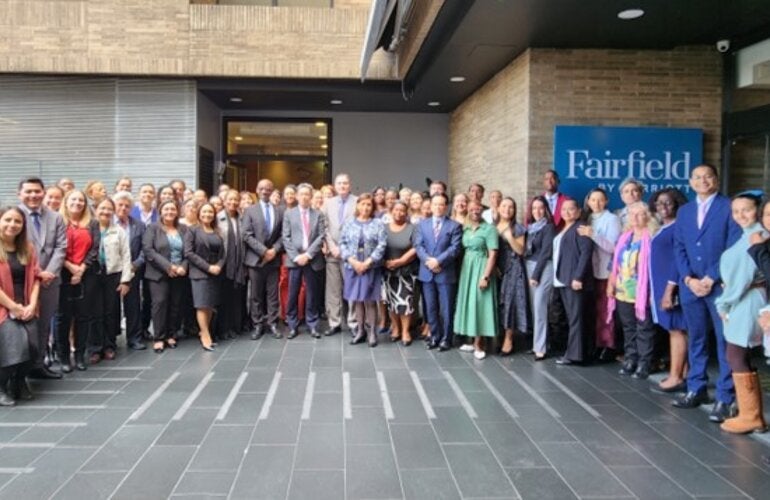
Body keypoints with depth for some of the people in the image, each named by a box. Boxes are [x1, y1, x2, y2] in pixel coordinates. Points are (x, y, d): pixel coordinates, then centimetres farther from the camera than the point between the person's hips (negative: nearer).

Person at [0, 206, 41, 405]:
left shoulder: (28, 248, 11)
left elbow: (35, 277, 9)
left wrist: (32, 305, -4)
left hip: (25, 309, 5)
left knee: (31, 346, -9)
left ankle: (19, 382, 16)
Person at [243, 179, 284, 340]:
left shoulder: (280, 211, 9)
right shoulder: (250, 210, 4)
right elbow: (247, 235, -5)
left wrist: (274, 250, -11)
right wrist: (263, 251, -13)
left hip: (274, 258, 1)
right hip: (256, 258, -1)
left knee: (273, 294, 5)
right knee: (256, 295, 5)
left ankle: (272, 324, 11)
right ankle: (257, 325, 11)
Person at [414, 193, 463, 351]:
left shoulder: (454, 226, 2)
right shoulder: (422, 224, 12)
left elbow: (455, 248, -9)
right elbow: (418, 245, 2)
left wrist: (438, 261, -18)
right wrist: (428, 260, -14)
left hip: (446, 273, -3)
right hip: (426, 272, 3)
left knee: (446, 308, 3)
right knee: (430, 307, 9)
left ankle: (446, 338, 14)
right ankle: (434, 336, 21)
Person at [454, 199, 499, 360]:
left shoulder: (489, 229, -9)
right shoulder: (466, 229, 10)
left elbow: (492, 255, -14)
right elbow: (464, 250, 12)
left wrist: (485, 276, -19)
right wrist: (462, 270, 3)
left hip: (481, 269, -6)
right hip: (467, 269, 7)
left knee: (479, 303, -4)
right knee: (469, 302, 9)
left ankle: (479, 343, 5)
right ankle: (474, 340, 19)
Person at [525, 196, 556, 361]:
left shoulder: (549, 227, -5)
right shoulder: (530, 227, 13)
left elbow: (546, 252, -10)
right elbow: (526, 250, 11)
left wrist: (536, 274, -12)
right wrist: (530, 272, 1)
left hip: (543, 269, -7)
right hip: (529, 267, 7)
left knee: (539, 307, -8)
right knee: (533, 307, 7)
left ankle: (540, 347, -5)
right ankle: (535, 343, 14)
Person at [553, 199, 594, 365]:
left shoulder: (580, 228, -6)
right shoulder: (562, 230, 20)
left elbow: (586, 253, -15)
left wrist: (578, 277, -21)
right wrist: (558, 277, 10)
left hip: (575, 280, -9)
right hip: (562, 280, 9)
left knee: (576, 317, -6)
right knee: (571, 317, 10)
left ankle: (574, 354, -3)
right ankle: (580, 352, 16)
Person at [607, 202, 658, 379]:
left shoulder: (652, 238, -7)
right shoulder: (624, 237, 13)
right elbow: (616, 262, 17)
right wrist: (611, 283, 13)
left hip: (642, 293, -6)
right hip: (623, 292, 6)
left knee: (644, 328, 0)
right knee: (628, 328, 13)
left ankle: (644, 364, 6)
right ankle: (630, 360, 22)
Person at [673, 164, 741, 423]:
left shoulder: (730, 207, -1)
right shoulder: (684, 211, 15)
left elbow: (734, 247, -7)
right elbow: (679, 247, 11)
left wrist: (711, 279, -12)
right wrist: (688, 279, -4)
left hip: (720, 285, -5)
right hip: (690, 285, 5)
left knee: (725, 341, -2)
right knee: (696, 339, 11)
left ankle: (725, 398, 2)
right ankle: (696, 389, 20)